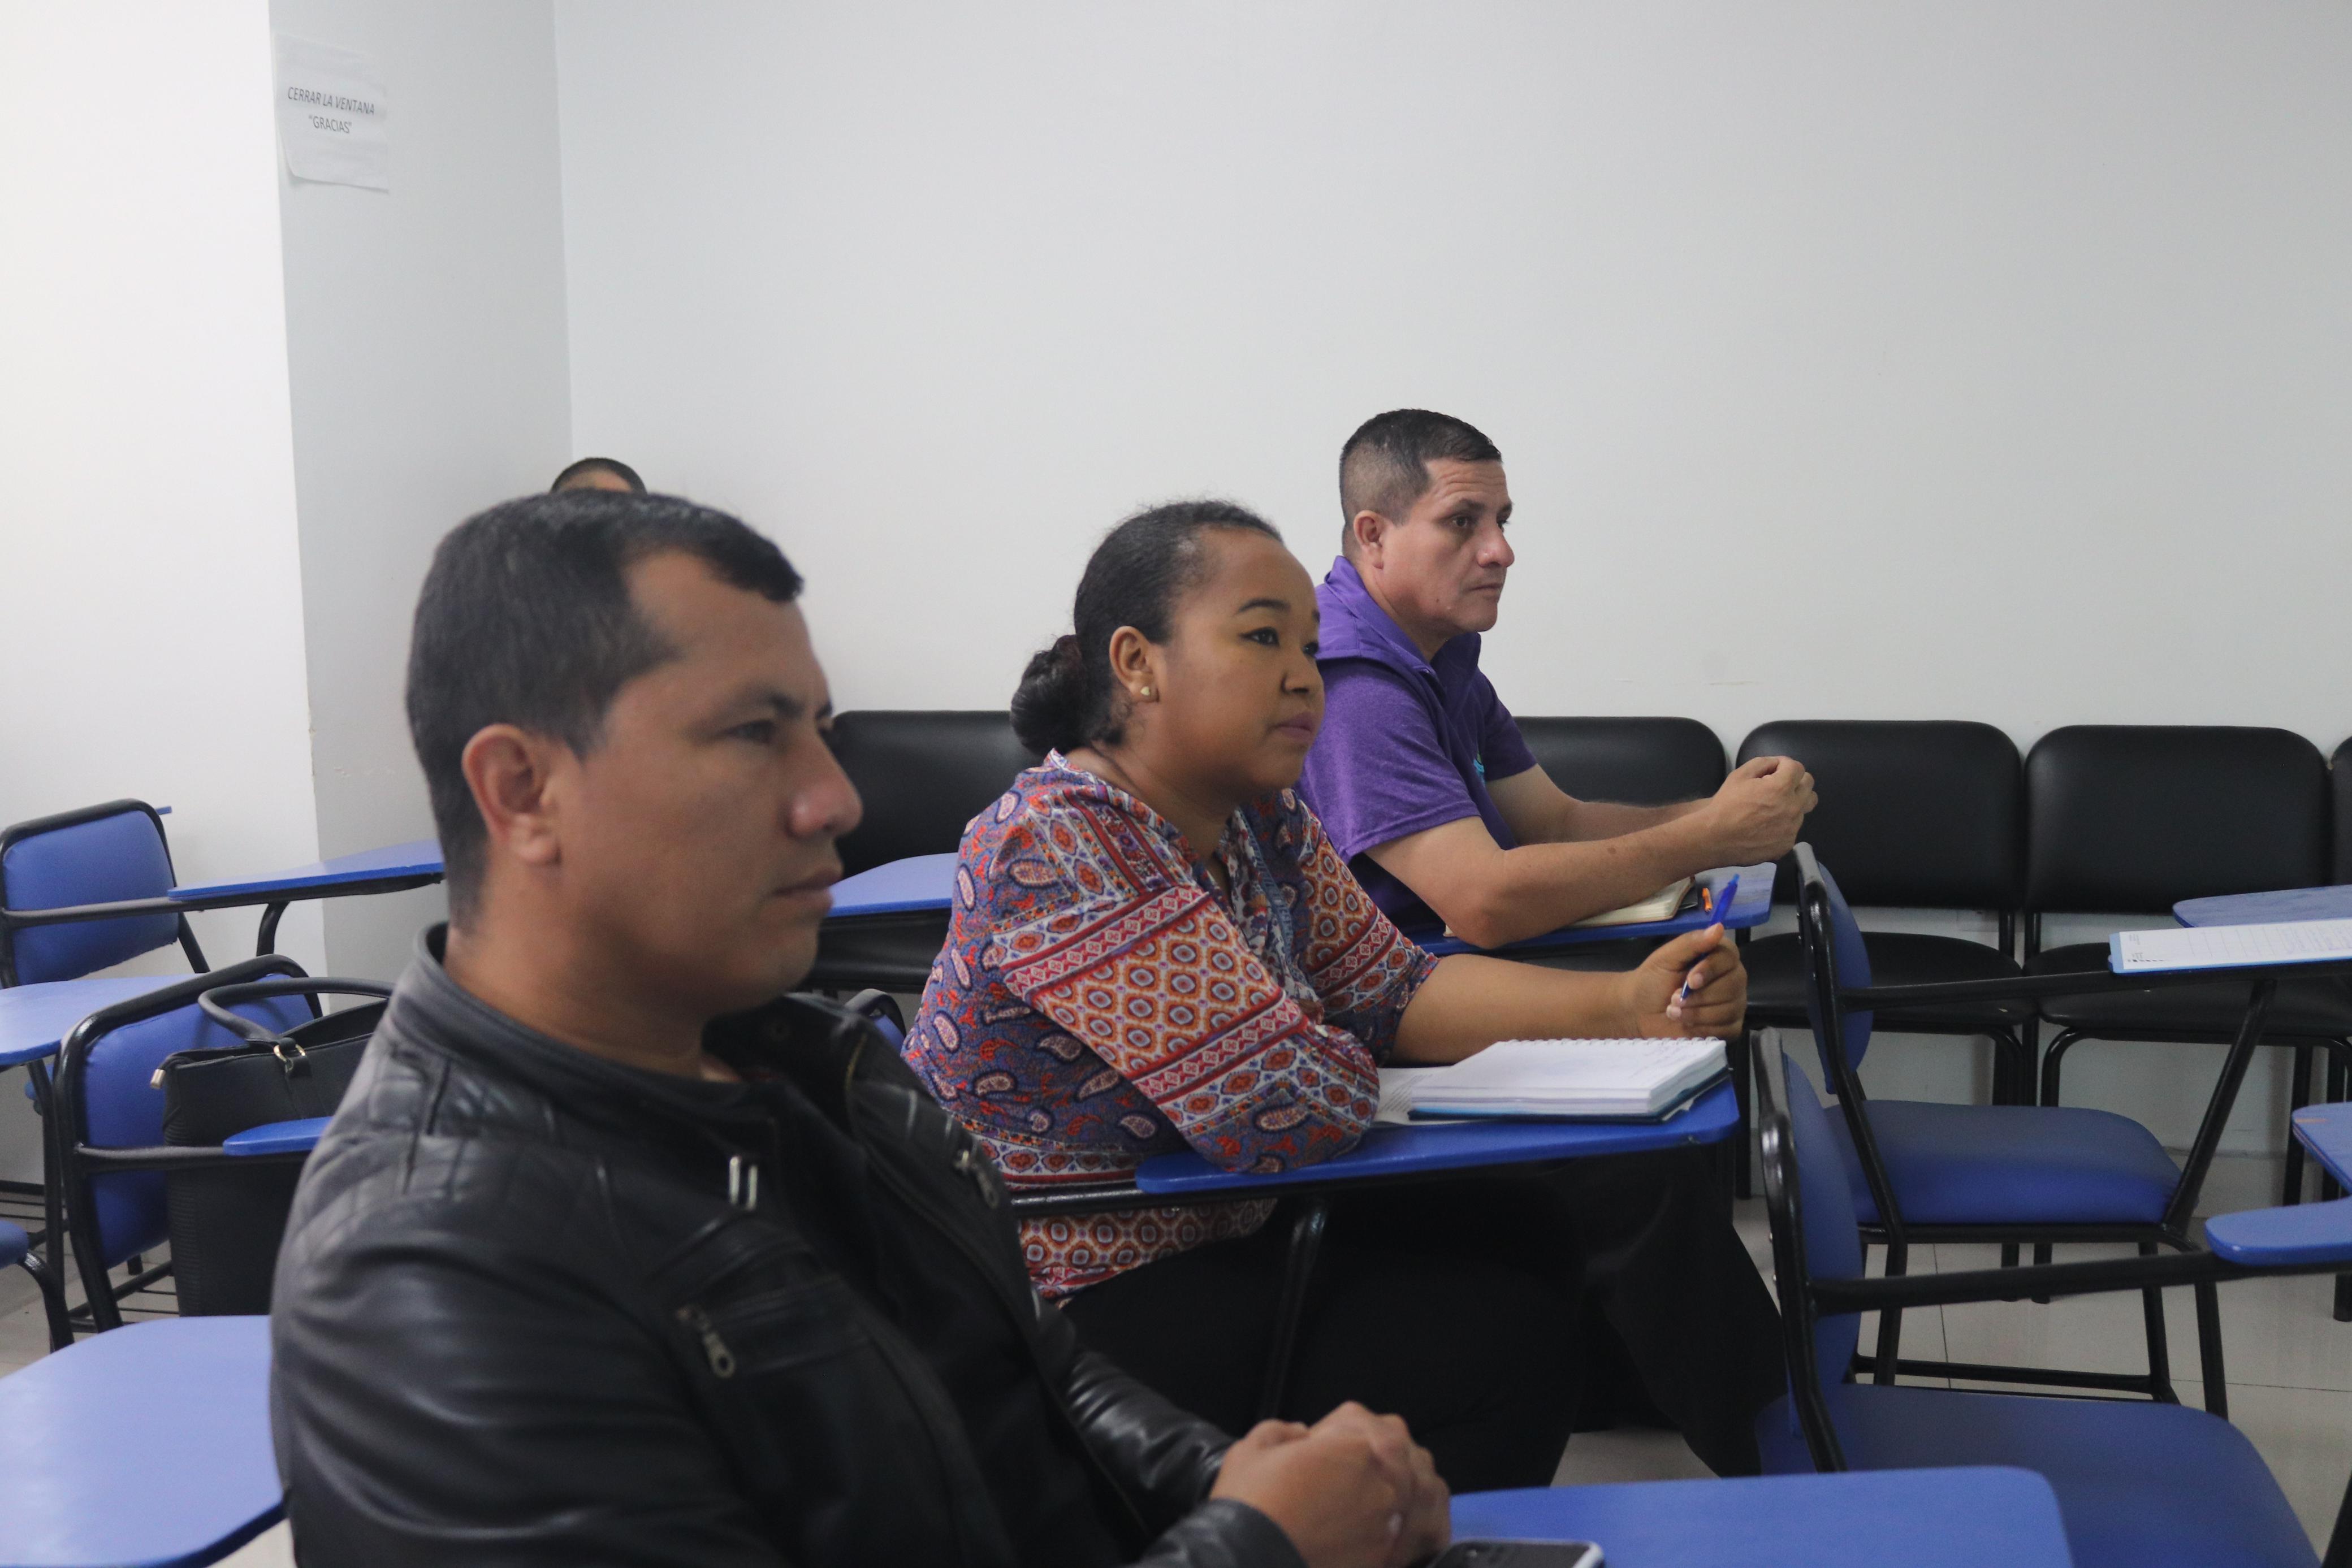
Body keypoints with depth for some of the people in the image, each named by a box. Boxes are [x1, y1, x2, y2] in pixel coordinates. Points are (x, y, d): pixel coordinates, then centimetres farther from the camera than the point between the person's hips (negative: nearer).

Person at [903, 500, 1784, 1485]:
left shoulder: (1263, 817, 2)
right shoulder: (1057, 846, -28)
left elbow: (1397, 989, 3)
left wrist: (1626, 1006, -10)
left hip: (1227, 1235, 9)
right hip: (1074, 1321, -9)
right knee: (1502, 1335, -15)